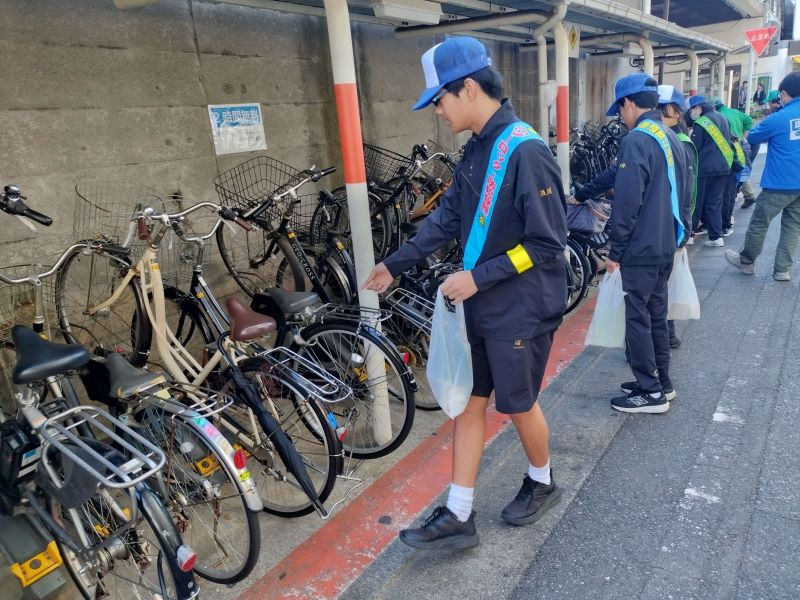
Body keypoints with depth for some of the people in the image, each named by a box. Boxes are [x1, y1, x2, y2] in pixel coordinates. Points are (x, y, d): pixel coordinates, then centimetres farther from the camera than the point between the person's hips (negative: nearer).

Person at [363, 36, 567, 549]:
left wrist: (478, 277, -20)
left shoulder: (525, 151, -20)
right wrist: (395, 265, 14)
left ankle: (543, 484, 41)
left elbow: (548, 244, -20)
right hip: (482, 306, 8)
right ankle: (458, 516, 23)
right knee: (469, 401, 11)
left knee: (518, 405, 11)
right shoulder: (479, 149, 7)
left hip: (521, 310, -8)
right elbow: (448, 218, 13)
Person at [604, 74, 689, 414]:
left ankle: (651, 393, 9)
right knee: (656, 314, 17)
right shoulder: (672, 138, 12)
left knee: (638, 318, 0)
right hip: (666, 244, 9)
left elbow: (627, 202, -21)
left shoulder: (636, 140, -17)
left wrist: (615, 251, -14)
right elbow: (681, 193, 18)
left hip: (640, 248, -9)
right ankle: (661, 382, 28)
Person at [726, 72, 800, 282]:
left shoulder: (778, 118, -12)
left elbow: (753, 137, 4)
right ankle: (782, 269, 13)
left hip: (779, 183, -5)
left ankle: (746, 262, 23)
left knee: (759, 223, 10)